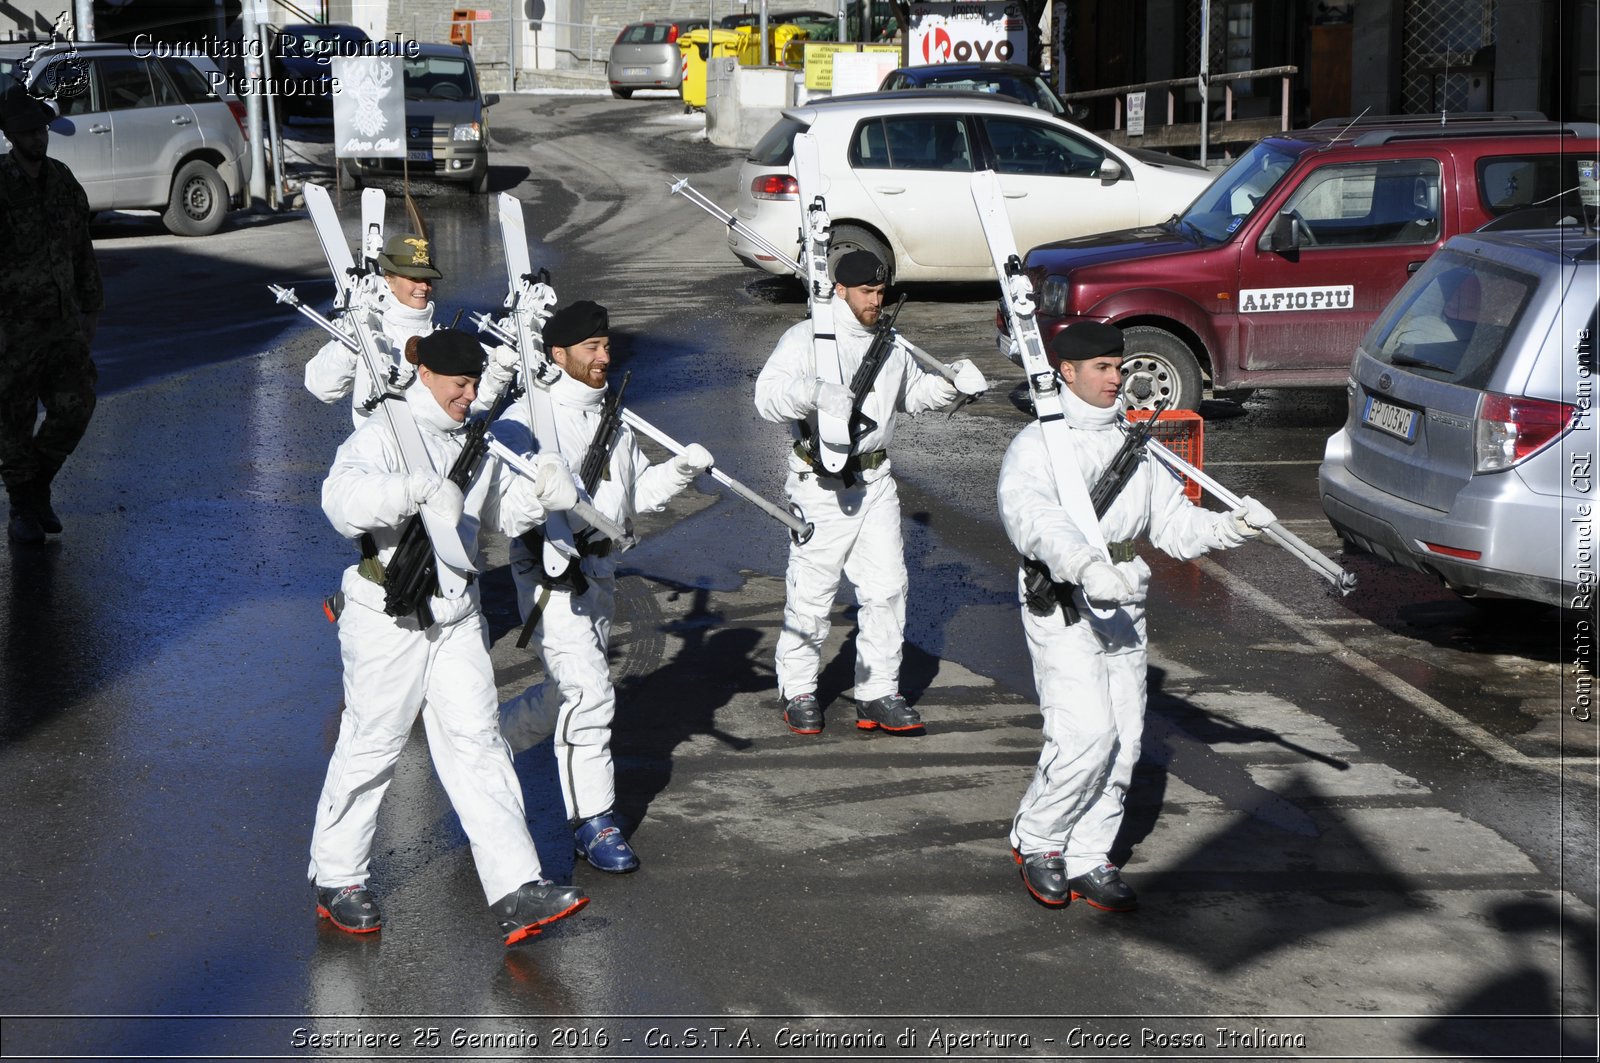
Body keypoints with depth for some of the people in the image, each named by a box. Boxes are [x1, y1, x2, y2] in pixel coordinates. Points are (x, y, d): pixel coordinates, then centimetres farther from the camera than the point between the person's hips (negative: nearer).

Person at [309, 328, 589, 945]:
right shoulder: (383, 435, -12)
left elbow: (503, 513, 20)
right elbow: (342, 497, -30)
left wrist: (540, 492, 0)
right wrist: (418, 489, -41)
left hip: (458, 617, 6)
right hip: (387, 616, -6)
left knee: (477, 743, 1)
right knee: (371, 745, 5)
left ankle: (516, 891, -3)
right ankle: (335, 881, 24)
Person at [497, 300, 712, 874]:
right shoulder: (527, 418, -12)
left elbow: (637, 492, 18)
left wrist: (681, 468, 2)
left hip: (598, 570, 8)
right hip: (548, 571, -8)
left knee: (567, 692, 17)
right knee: (590, 692, -13)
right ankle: (592, 821, -3)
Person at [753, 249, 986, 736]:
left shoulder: (889, 343, 12)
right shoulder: (805, 339, -7)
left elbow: (912, 393, 27)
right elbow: (768, 395, -19)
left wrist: (951, 382, 7)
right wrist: (814, 390, -37)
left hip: (876, 481, 6)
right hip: (821, 484, -6)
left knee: (887, 587, 4)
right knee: (811, 592, 0)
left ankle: (877, 694, 14)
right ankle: (798, 692, 16)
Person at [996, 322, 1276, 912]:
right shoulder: (1036, 444, -6)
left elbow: (1173, 521, 12)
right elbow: (1032, 518, -25)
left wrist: (1232, 526, -7)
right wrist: (1084, 565, -41)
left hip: (1124, 607, 6)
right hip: (1061, 605, -6)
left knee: (1123, 741, 6)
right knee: (1086, 735, -14)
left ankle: (1087, 859, 19)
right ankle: (1035, 841, 8)